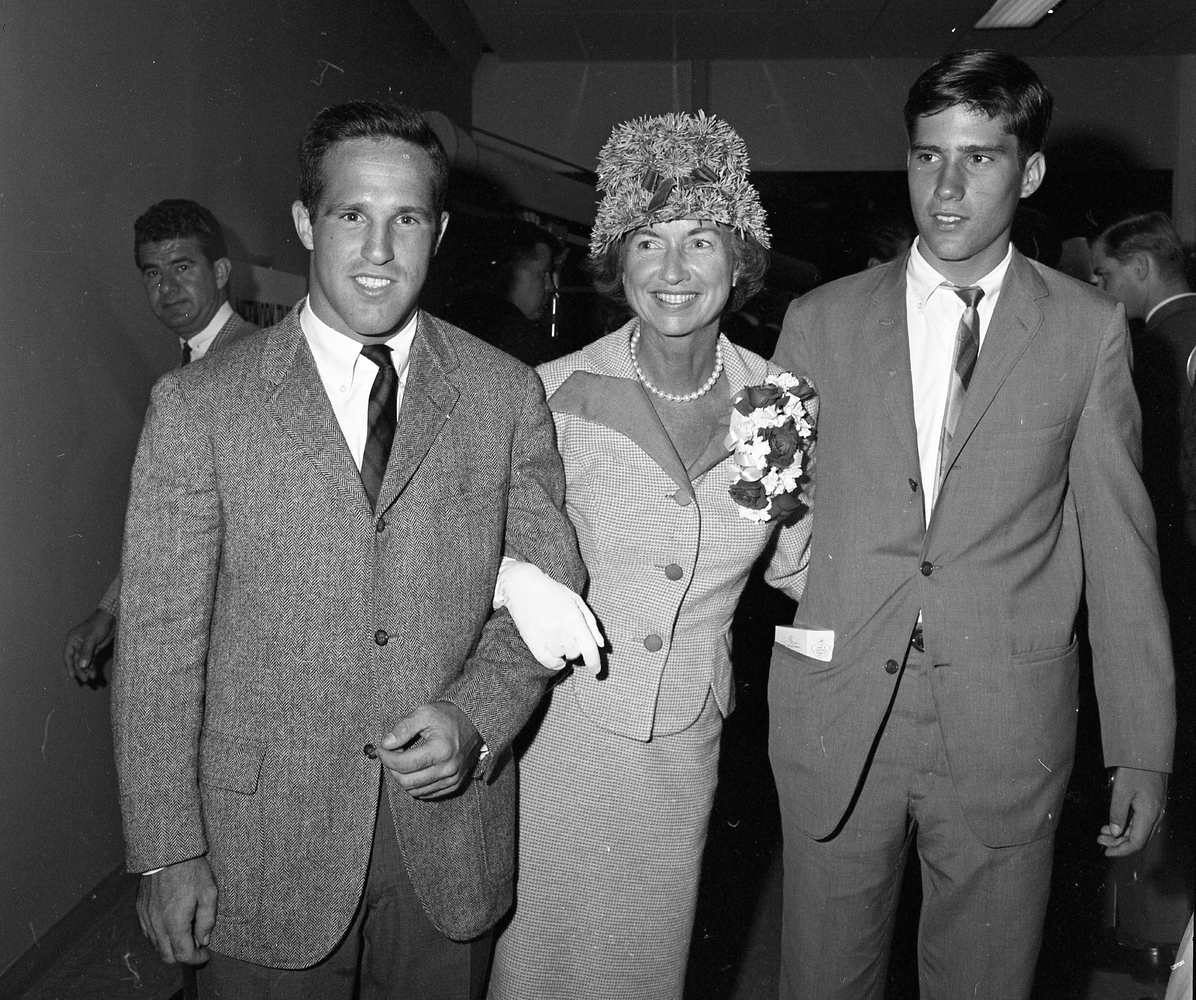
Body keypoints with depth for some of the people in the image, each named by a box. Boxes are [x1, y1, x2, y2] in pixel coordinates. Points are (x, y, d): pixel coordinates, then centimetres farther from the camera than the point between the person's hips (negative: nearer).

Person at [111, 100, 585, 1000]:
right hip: (265, 850, -1)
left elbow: (549, 583, 3)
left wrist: (478, 715, -13)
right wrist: (168, 852, -6)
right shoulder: (199, 407, -7)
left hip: (451, 835, 2)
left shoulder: (508, 395, -2)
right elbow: (160, 640, -5)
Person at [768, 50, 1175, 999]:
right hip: (834, 713, 1)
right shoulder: (820, 320, 5)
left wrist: (1143, 744, 1)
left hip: (1006, 725, 0)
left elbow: (1119, 539, 2)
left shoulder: (1089, 329, 3)